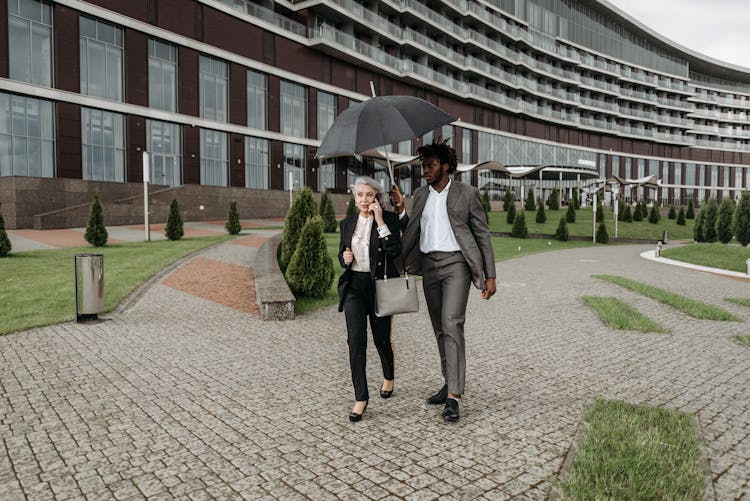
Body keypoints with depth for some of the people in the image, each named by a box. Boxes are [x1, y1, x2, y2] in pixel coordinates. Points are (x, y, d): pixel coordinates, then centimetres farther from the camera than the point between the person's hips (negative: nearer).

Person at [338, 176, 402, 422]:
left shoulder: (389, 219, -4)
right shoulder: (348, 223, 8)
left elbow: (395, 251, -18)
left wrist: (380, 221, -20)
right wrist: (344, 258, -4)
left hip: (380, 286, -2)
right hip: (354, 285, 3)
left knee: (381, 338, 10)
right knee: (356, 339, -9)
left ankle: (388, 377, 41)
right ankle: (361, 398, -1)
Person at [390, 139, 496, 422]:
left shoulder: (467, 194, 0)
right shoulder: (420, 195, 14)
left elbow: (483, 235, 0)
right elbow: (411, 231, 16)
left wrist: (490, 276, -5)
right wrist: (400, 210, -2)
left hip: (456, 263, -5)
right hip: (429, 264, 5)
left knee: (451, 324, -16)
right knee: (439, 328, 10)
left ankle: (453, 397, -14)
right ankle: (450, 383, 23)